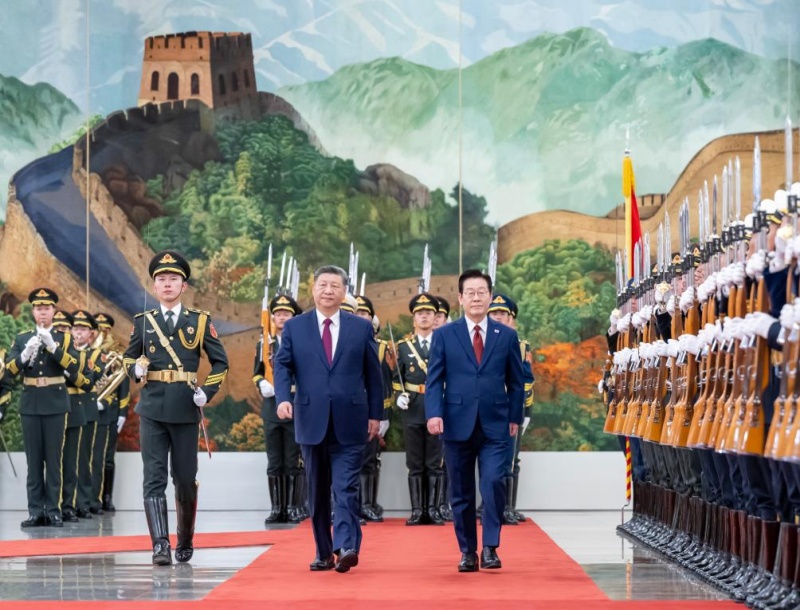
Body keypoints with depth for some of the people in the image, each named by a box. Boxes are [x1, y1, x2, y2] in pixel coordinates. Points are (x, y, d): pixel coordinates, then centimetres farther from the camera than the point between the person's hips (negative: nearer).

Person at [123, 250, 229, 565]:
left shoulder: (200, 321, 5)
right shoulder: (143, 321, 8)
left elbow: (220, 362, 8)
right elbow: (128, 357, 18)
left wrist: (207, 392, -5)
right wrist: (135, 369, -5)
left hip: (186, 411, 0)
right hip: (152, 411, 0)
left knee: (186, 480, 7)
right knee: (154, 477, -9)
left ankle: (185, 541, 24)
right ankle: (160, 545, -12)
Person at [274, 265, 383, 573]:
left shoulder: (362, 327, 6)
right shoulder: (294, 327, 7)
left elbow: (373, 373, 7)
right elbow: (282, 365, 2)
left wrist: (375, 414, 5)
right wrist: (283, 397, -15)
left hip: (350, 423, -2)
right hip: (312, 421, 2)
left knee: (346, 487, -11)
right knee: (318, 491, 9)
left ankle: (346, 547, -18)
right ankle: (324, 553, 15)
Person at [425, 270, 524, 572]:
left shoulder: (507, 336, 7)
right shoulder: (444, 335, 5)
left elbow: (515, 382, 11)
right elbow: (434, 380, 1)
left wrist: (515, 417, 5)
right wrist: (434, 413, -12)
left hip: (495, 425, 0)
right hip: (457, 423, 0)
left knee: (494, 482, -15)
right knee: (461, 492, 6)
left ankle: (490, 547, -5)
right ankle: (467, 551, 16)